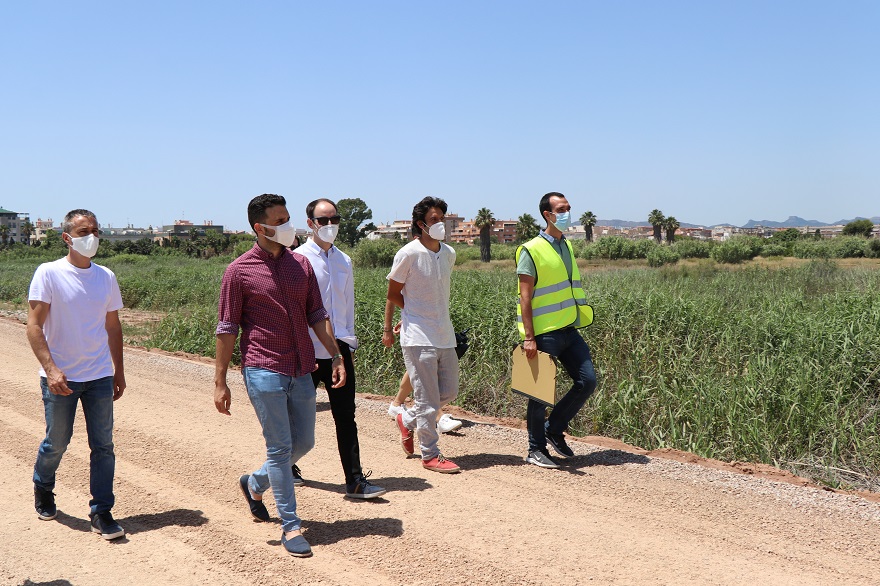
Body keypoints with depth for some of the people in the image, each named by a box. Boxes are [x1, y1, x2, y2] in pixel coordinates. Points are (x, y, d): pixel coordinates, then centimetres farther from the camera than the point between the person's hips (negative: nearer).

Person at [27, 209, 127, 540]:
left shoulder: (106, 277, 6)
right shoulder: (49, 273, -7)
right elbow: (34, 326, -11)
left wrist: (119, 371, 13)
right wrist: (51, 369, -20)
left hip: (100, 377, 3)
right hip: (60, 376, -3)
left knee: (103, 445, 1)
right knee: (56, 443, 11)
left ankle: (101, 513, 8)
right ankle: (43, 489, 40)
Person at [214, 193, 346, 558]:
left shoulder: (300, 264, 9)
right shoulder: (239, 271, -5)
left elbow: (317, 316, 14)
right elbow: (227, 329, -3)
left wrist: (336, 356, 7)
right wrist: (220, 382, -5)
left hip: (301, 372, 6)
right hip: (263, 371, -6)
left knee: (303, 443, 13)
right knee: (280, 448, -2)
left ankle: (255, 484, 38)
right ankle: (290, 527, 9)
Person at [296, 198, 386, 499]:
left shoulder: (344, 261, 11)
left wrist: (348, 341, 12)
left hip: (339, 349, 5)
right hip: (308, 350, -4)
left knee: (346, 416, 1)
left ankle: (355, 481, 2)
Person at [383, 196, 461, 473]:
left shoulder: (449, 253, 8)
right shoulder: (408, 254, -11)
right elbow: (392, 294, -3)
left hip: (445, 336, 7)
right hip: (418, 337, -7)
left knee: (449, 392, 13)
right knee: (428, 399, -3)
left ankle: (407, 420, 35)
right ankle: (430, 455, 10)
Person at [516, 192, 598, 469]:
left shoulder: (567, 246, 14)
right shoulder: (532, 250, -9)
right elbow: (525, 297, -13)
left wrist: (578, 320, 18)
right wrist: (528, 337, -17)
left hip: (569, 330, 7)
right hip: (545, 333, -7)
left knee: (587, 381, 4)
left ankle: (554, 429, 22)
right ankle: (536, 450, 15)